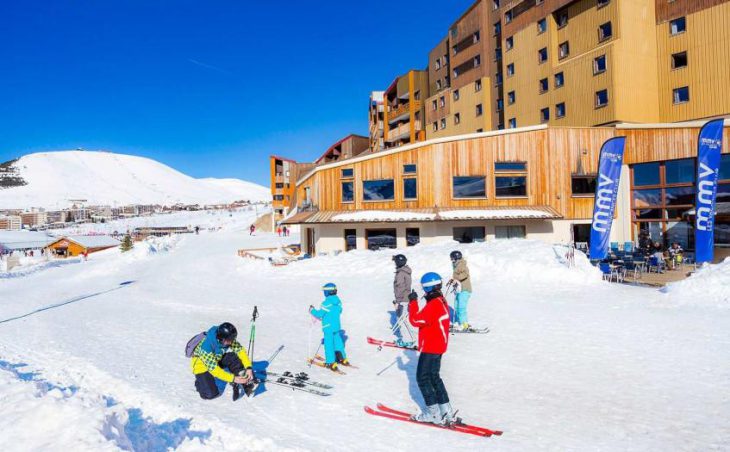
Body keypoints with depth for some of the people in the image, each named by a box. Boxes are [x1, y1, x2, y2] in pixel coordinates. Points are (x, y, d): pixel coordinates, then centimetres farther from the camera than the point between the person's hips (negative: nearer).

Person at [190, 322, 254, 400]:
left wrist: (248, 368, -31)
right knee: (210, 394, -20)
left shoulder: (228, 339, -23)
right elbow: (214, 369, -35)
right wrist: (233, 379, -38)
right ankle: (200, 382, 9)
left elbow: (240, 350, -18)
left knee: (231, 357, -26)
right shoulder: (206, 347, -38)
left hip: (217, 360, 5)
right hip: (202, 365, -4)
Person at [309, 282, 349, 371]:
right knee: (338, 342, 18)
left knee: (329, 344, 1)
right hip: (337, 326, 7)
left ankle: (331, 363, 2)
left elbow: (319, 314, -16)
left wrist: (312, 310, 1)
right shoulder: (338, 301, 1)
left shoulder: (326, 303, -20)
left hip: (328, 327, -7)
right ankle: (342, 359, 28)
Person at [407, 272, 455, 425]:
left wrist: (413, 302, -15)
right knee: (434, 377, 17)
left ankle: (433, 413, 5)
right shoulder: (442, 301, 8)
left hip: (430, 348, -10)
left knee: (422, 378, 1)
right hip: (439, 346, 10)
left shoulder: (433, 305, -23)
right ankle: (446, 412, 19)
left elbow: (415, 320, -23)